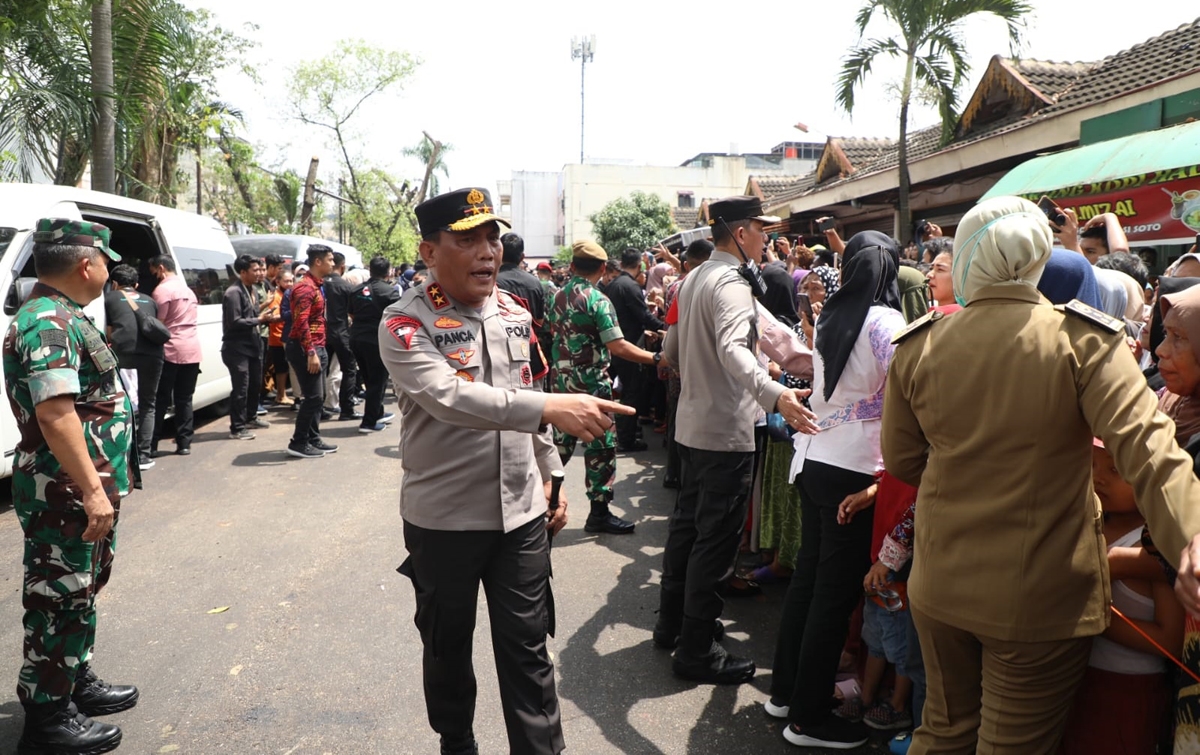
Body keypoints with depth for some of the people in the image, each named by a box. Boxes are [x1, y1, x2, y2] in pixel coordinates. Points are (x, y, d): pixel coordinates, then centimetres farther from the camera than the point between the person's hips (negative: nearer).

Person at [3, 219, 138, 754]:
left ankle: (77, 682, 36)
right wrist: (92, 490, -28)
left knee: (81, 591, 21)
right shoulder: (48, 323, -20)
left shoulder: (62, 317, 13)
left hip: (87, 488, 10)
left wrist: (108, 478, 23)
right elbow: (55, 414, -28)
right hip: (66, 494, -10)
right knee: (58, 600, 1)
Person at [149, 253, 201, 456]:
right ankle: (184, 443, 9)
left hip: (170, 351, -7)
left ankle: (151, 445, 1)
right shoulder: (188, 290, 19)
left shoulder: (162, 290, -7)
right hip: (192, 351, 7)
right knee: (184, 399, 10)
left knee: (160, 400, -1)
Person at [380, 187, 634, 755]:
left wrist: (549, 476, 14)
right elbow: (448, 397, -32)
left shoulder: (515, 313, 5)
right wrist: (552, 407, -41)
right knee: (447, 644, 17)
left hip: (521, 513, 4)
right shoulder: (405, 323, -15)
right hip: (443, 517, -3)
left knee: (526, 648, 9)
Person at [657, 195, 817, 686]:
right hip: (725, 431, -10)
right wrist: (773, 394, -52)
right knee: (716, 540, -1)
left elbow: (671, 352, 20)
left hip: (691, 424, 10)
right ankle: (696, 650, 9)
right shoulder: (731, 284, -18)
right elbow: (733, 349, -37)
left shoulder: (693, 279, 12)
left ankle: (671, 621, 33)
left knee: (687, 522, 19)